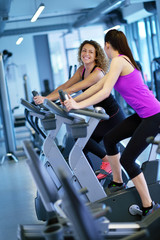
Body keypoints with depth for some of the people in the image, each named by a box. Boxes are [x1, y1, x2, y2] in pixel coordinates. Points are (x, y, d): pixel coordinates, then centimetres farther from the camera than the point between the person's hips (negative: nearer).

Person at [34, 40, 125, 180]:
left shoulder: (97, 73, -25)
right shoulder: (82, 70, 2)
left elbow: (72, 90, -32)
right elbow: (65, 86, 2)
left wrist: (47, 99, -36)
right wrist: (45, 98, -8)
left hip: (114, 117, -8)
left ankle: (107, 160, 2)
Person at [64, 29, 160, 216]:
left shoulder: (118, 61, -14)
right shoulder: (123, 60, 16)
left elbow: (105, 92, -23)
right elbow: (97, 87, 16)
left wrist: (78, 105, -27)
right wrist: (74, 100, 13)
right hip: (143, 115, 10)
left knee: (127, 159, -8)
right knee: (109, 139, 16)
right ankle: (117, 183, 30)